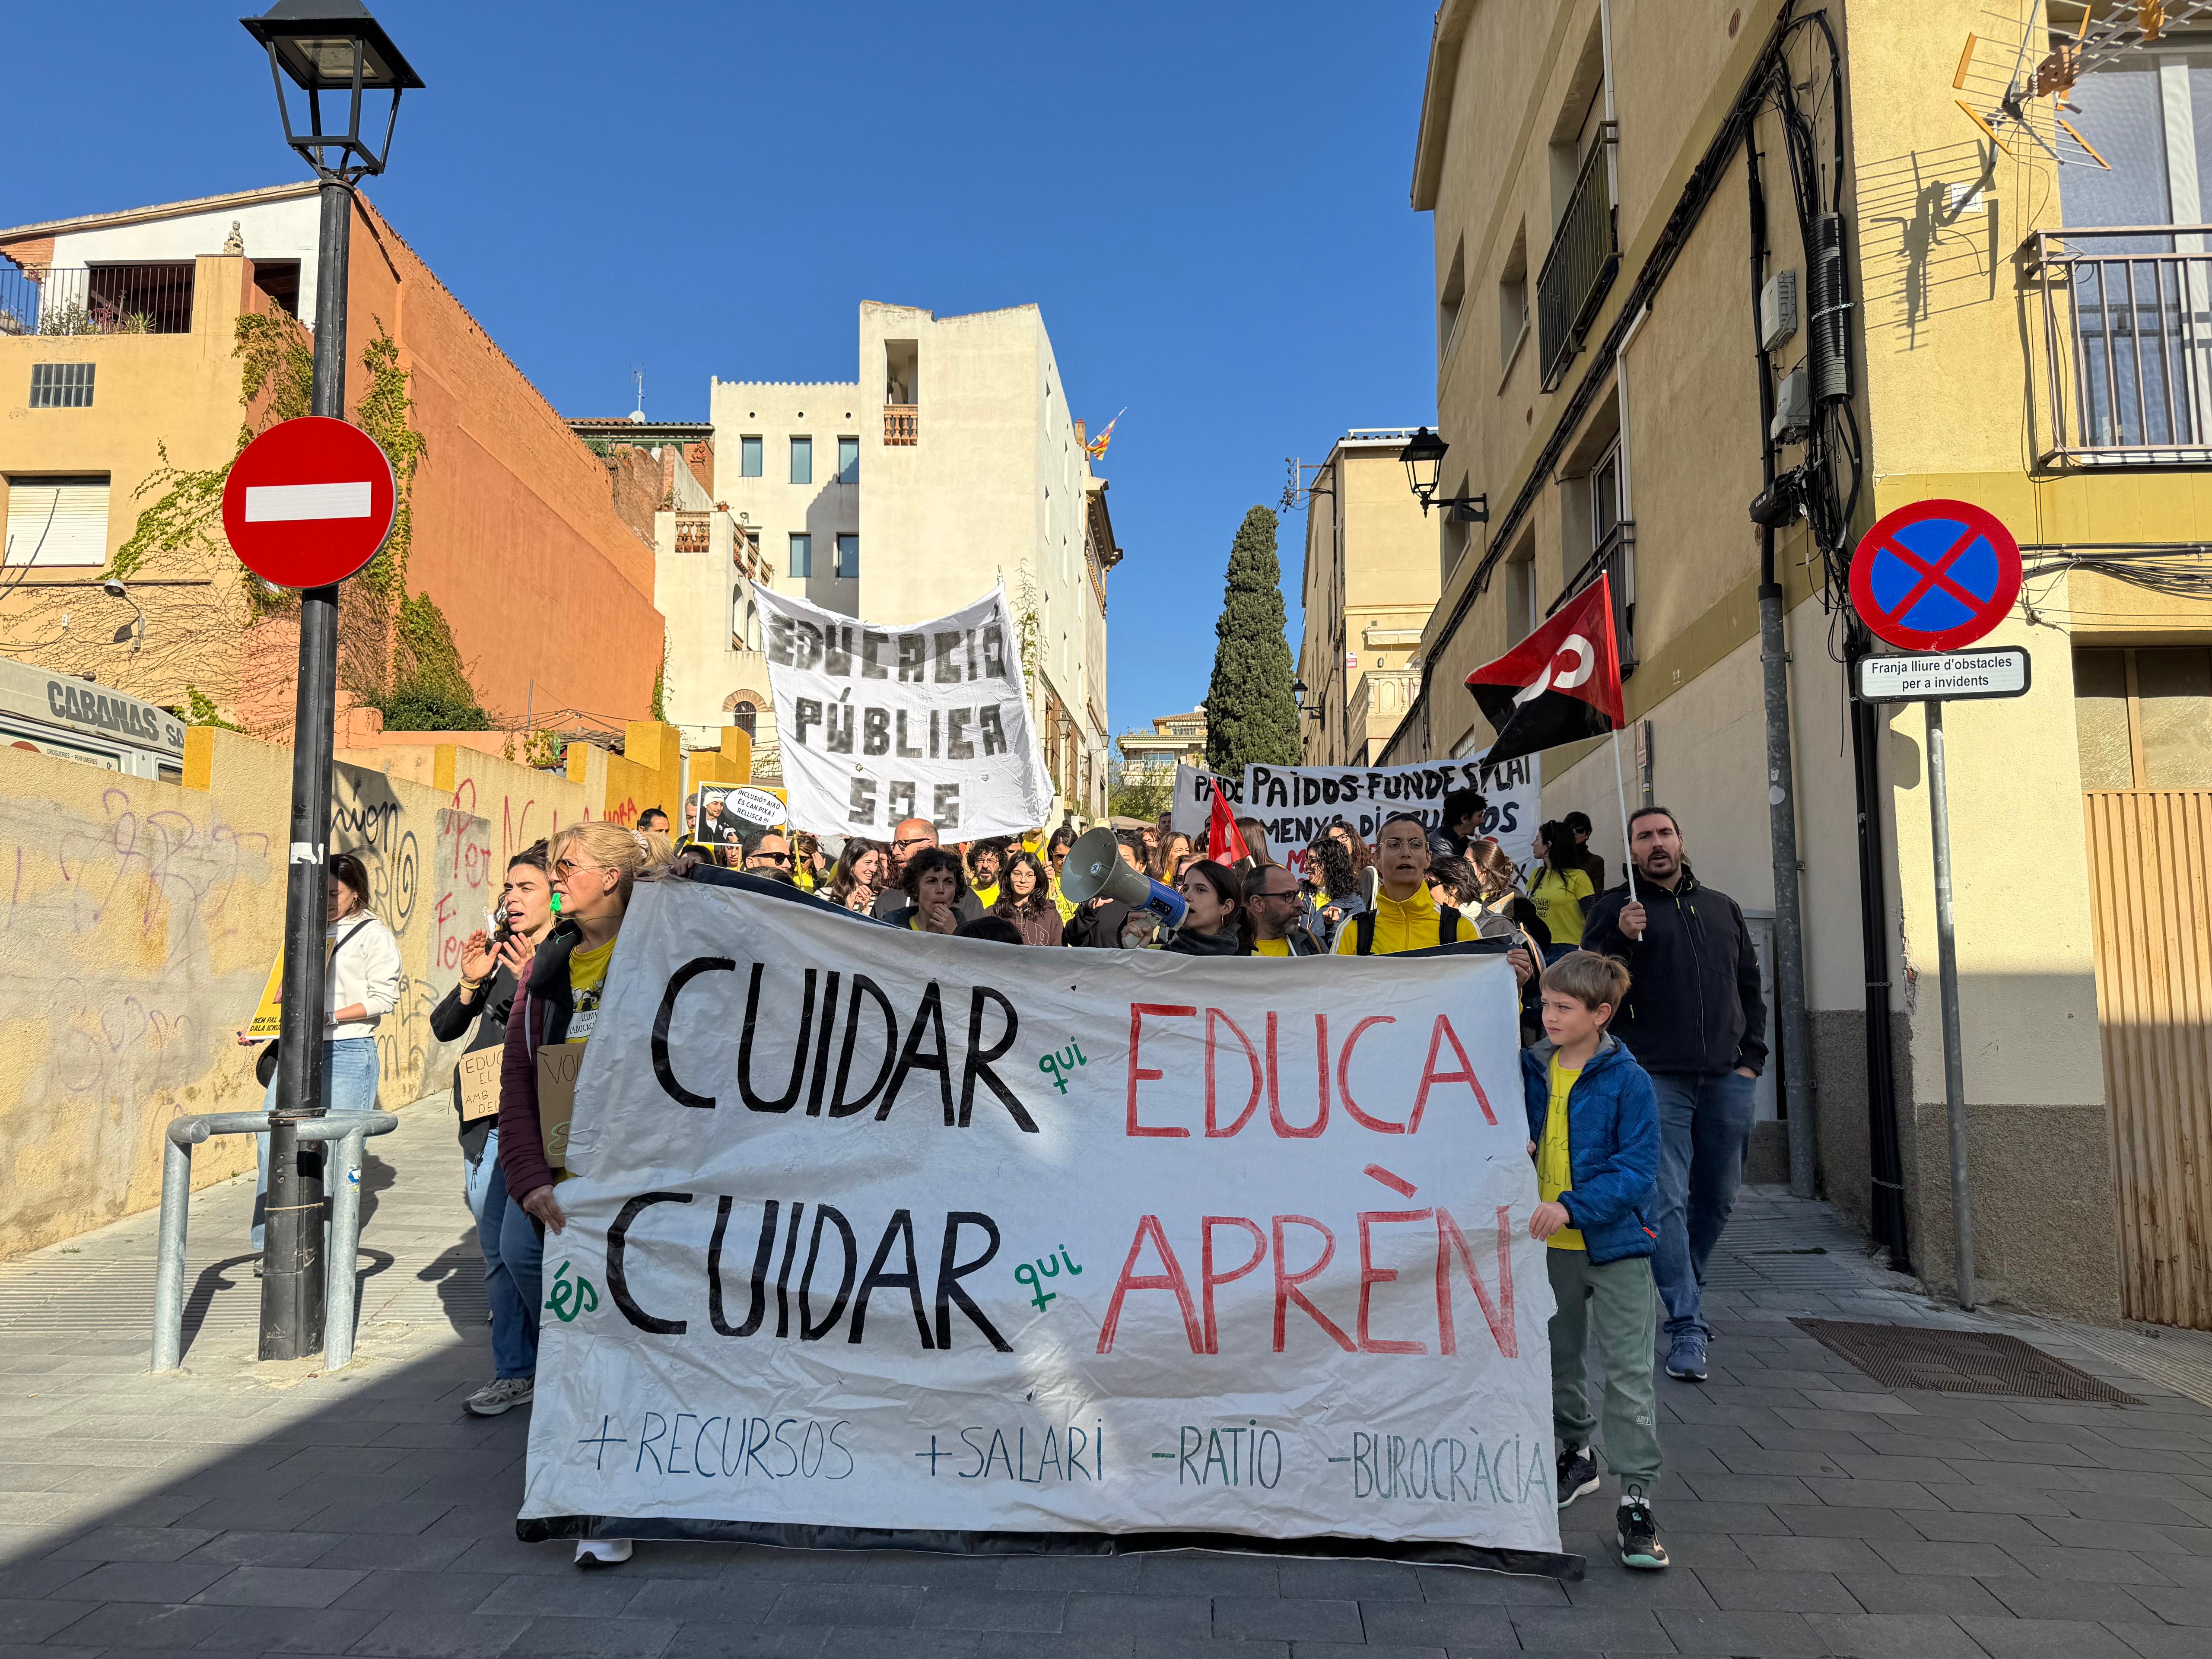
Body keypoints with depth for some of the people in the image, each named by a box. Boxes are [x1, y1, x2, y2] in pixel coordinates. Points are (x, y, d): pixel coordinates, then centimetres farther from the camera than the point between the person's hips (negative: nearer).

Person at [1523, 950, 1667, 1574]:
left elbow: (1637, 1172, -17)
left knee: (1629, 1372, -2)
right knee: (1557, 1359, 18)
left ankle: (1637, 1500, 7)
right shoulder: (1532, 1069, 1)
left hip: (1614, 1244, -5)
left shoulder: (1627, 1080, -14)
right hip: (1547, 1245, 5)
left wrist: (1571, 1207, -26)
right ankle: (1575, 1455, 40)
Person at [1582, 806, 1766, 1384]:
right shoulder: (1614, 908, 5)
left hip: (1726, 1077, 5)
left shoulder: (1721, 908, 19)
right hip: (1656, 1075, -4)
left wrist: (1751, 1055, 12)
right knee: (1668, 1200, -9)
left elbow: (1749, 986, 22)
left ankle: (1681, 1289, 34)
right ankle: (1687, 1326, -4)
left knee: (1717, 1198, 12)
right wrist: (1621, 939, -19)